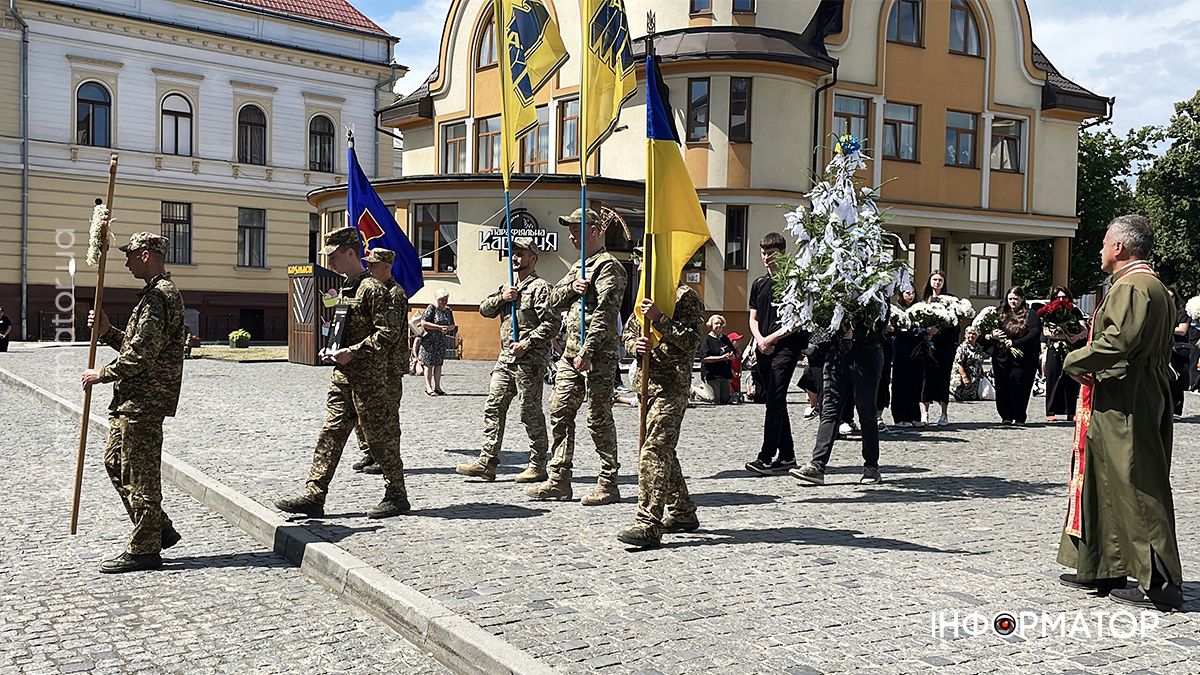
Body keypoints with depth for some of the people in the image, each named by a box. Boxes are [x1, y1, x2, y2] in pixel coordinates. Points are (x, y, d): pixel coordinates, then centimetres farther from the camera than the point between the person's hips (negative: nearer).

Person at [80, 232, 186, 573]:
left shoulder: (160, 296, -16)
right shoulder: (156, 293, 20)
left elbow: (141, 354, -22)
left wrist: (101, 374, -11)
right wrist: (107, 331, 8)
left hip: (144, 401, -11)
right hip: (132, 399, 11)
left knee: (140, 474, -4)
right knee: (115, 462, 16)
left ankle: (144, 549, 6)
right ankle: (159, 530, 22)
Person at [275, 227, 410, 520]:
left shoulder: (372, 289, -14)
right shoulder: (344, 289, 16)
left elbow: (389, 332, -20)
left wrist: (352, 352, -20)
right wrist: (332, 350, 11)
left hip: (369, 377, -9)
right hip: (342, 374, 9)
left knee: (381, 437, 1)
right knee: (330, 433, 5)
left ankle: (397, 496, 13)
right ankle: (313, 496, 7)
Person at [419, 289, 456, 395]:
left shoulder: (449, 311, 12)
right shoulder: (431, 308, -7)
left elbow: (452, 326, 15)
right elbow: (423, 323, -14)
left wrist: (448, 328, -11)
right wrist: (439, 327, -17)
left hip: (442, 341, 6)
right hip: (430, 340, -6)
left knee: (439, 364, 7)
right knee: (429, 364, -4)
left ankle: (437, 387, 12)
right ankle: (428, 388, -3)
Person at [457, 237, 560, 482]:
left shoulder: (540, 287, -7)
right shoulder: (508, 287, 20)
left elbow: (552, 324, -15)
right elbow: (484, 310, 14)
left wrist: (527, 343, -19)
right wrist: (501, 298, -4)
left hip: (529, 361, -8)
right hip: (505, 358, 8)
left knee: (531, 412, -1)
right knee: (493, 408, 4)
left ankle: (538, 466, 9)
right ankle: (486, 463, 6)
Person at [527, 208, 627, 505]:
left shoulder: (608, 266, -9)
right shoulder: (578, 267, 21)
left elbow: (604, 313, -18)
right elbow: (554, 300, 15)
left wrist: (587, 352, -23)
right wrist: (572, 287, -7)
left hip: (596, 357, -9)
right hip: (570, 354, 9)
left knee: (599, 419, -4)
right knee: (560, 413, 8)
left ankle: (608, 485, 4)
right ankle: (559, 481, 15)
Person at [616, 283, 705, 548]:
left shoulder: (686, 297, -6)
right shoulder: (647, 297, 18)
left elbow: (691, 340, -16)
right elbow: (629, 331, 19)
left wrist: (658, 318, -21)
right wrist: (636, 345, -4)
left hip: (672, 387, -9)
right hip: (648, 383, 9)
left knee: (653, 451, -16)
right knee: (664, 451, 16)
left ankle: (648, 526, -17)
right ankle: (683, 513, 29)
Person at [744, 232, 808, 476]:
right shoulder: (759, 284, 16)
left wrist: (772, 338, -13)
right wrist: (759, 340, -3)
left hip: (786, 348, -7)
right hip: (763, 350, 7)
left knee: (775, 401, -14)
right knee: (774, 402, 10)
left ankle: (766, 457, -17)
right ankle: (787, 455, 19)